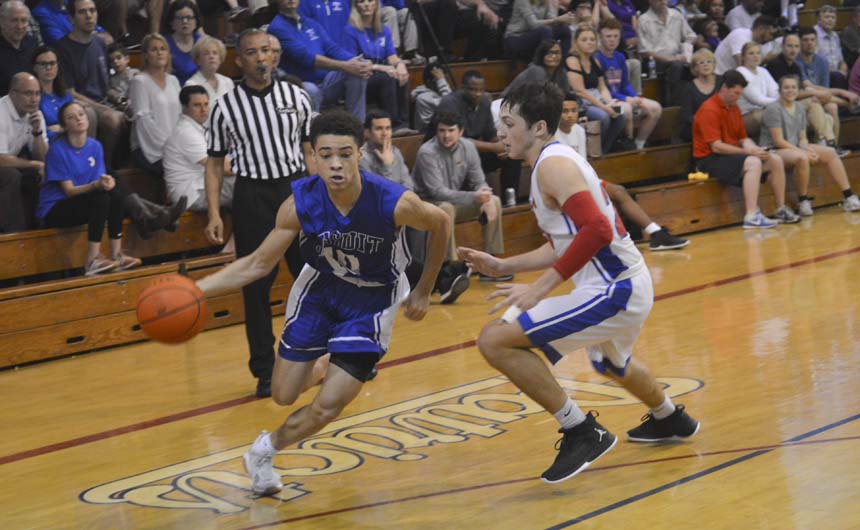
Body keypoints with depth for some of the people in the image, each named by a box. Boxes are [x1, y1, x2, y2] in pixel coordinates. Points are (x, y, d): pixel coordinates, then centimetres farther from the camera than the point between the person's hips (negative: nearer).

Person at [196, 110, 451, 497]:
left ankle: (264, 452, 19)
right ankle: (317, 372, 47)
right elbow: (258, 264, -12)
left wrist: (423, 291, -1)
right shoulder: (301, 203, -25)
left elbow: (441, 224, -9)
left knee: (327, 407, -9)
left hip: (371, 301, -2)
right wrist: (197, 288, -25)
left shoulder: (395, 203, -32)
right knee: (283, 395, 9)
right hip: (320, 289, 2)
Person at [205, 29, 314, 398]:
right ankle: (265, 371, 11)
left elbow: (310, 149, 9)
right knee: (256, 287, 1)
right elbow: (215, 163, 3)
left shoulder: (296, 96, 4)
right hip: (252, 198, -1)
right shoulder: (225, 107, -1)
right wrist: (214, 214, -6)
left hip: (297, 188, 1)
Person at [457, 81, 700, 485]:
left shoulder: (553, 165, -16)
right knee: (611, 364, 40)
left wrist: (540, 287, -29)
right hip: (628, 285, 11)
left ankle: (581, 432, -10)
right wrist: (502, 266, 15)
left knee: (495, 340, -18)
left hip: (612, 291, -11)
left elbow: (596, 230, -29)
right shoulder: (557, 161, 15)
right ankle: (669, 419, 65)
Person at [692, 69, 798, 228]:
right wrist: (747, 152, -22)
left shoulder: (734, 108, 13)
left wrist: (754, 148, -9)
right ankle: (752, 216, -38)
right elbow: (716, 146, -22)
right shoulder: (709, 110, -16)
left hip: (732, 155, 9)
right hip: (709, 160, -9)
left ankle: (781, 210, 10)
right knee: (753, 163, -33)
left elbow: (743, 139, 14)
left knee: (775, 160, 1)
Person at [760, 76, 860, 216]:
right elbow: (778, 141, -17)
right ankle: (803, 202, -23)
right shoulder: (773, 109, -12)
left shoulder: (799, 107, 13)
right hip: (773, 151, -8)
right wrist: (803, 152, -21)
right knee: (801, 158, -38)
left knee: (830, 153, -7)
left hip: (795, 147, 8)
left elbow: (802, 138, 12)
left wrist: (807, 149, -11)